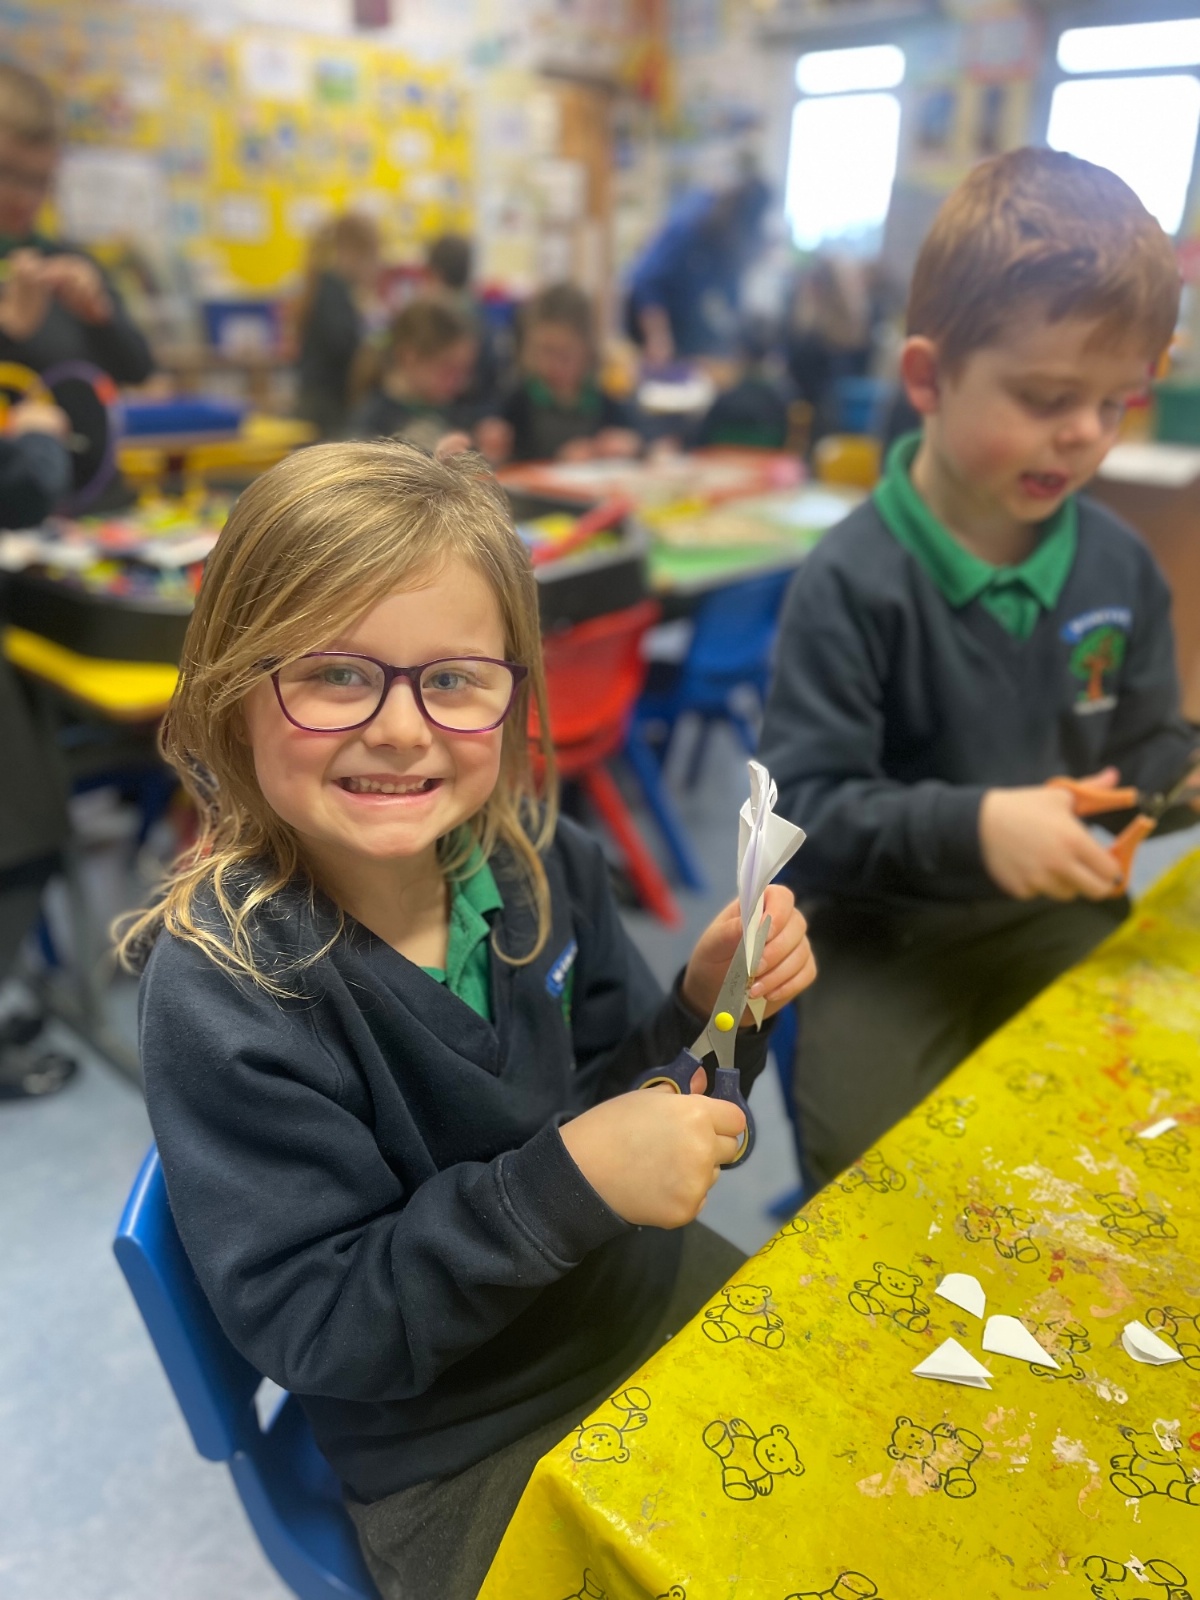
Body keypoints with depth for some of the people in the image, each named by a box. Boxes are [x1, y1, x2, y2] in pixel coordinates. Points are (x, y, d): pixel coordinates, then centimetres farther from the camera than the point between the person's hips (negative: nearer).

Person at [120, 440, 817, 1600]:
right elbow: (310, 1328, -24)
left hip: (646, 1292, 5)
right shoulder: (219, 993, -27)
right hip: (457, 1456, -4)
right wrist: (568, 1179, -35)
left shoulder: (541, 863, -13)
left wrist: (704, 1007, -20)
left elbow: (601, 1098, 0)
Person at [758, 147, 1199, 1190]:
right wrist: (972, 829, -31)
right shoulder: (853, 584, -18)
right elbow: (804, 805, -19)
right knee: (869, 1149, -16)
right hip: (887, 934, -5)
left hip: (1061, 912, 5)